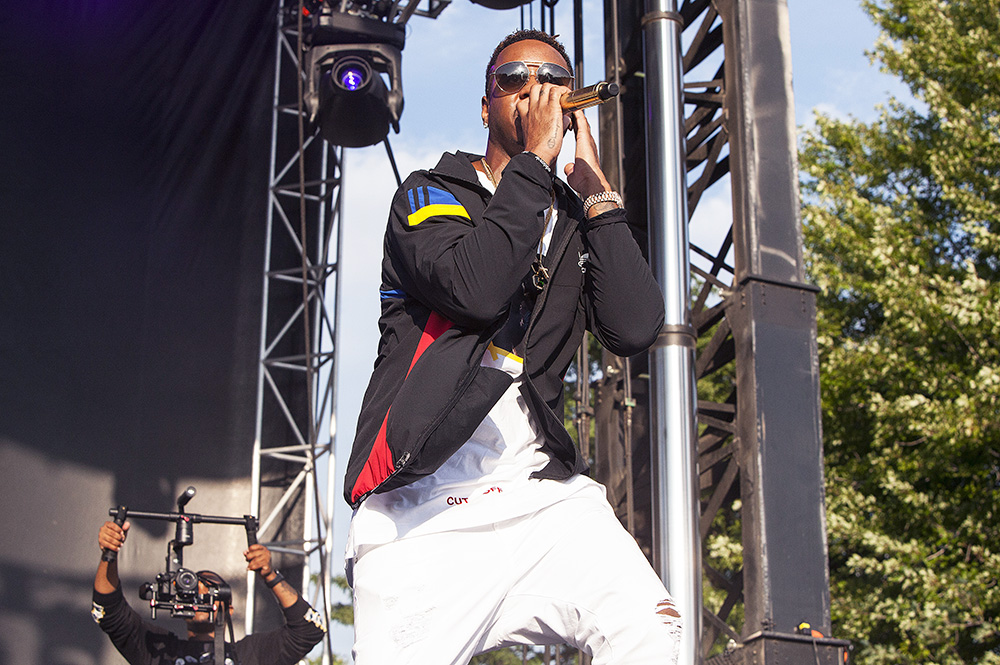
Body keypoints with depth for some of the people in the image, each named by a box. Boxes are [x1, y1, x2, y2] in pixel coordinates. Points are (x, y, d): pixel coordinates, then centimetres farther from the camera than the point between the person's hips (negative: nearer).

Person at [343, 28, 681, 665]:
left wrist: (597, 193, 2)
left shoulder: (581, 227, 18)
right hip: (423, 507, -3)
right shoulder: (431, 194, 7)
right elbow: (475, 288, -16)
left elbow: (636, 330, -1)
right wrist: (535, 160, -8)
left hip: (540, 487, 3)